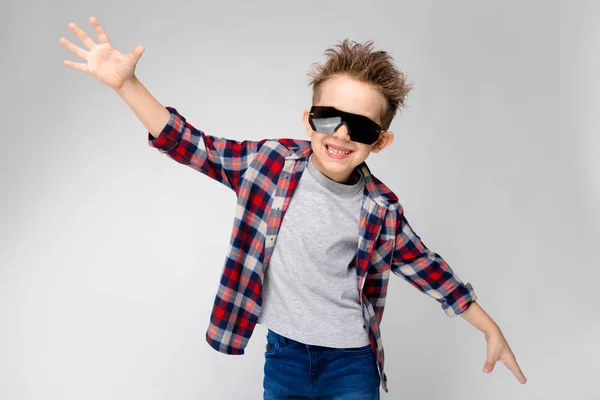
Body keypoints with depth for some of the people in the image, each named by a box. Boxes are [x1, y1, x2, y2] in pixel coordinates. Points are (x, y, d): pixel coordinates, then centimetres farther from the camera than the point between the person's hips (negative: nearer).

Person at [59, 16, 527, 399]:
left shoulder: (382, 210, -11)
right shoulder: (272, 161, -11)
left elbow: (425, 267, 1)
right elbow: (190, 145, -7)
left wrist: (491, 329, 7)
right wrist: (126, 83, -16)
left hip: (351, 362, -1)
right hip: (283, 351, 2)